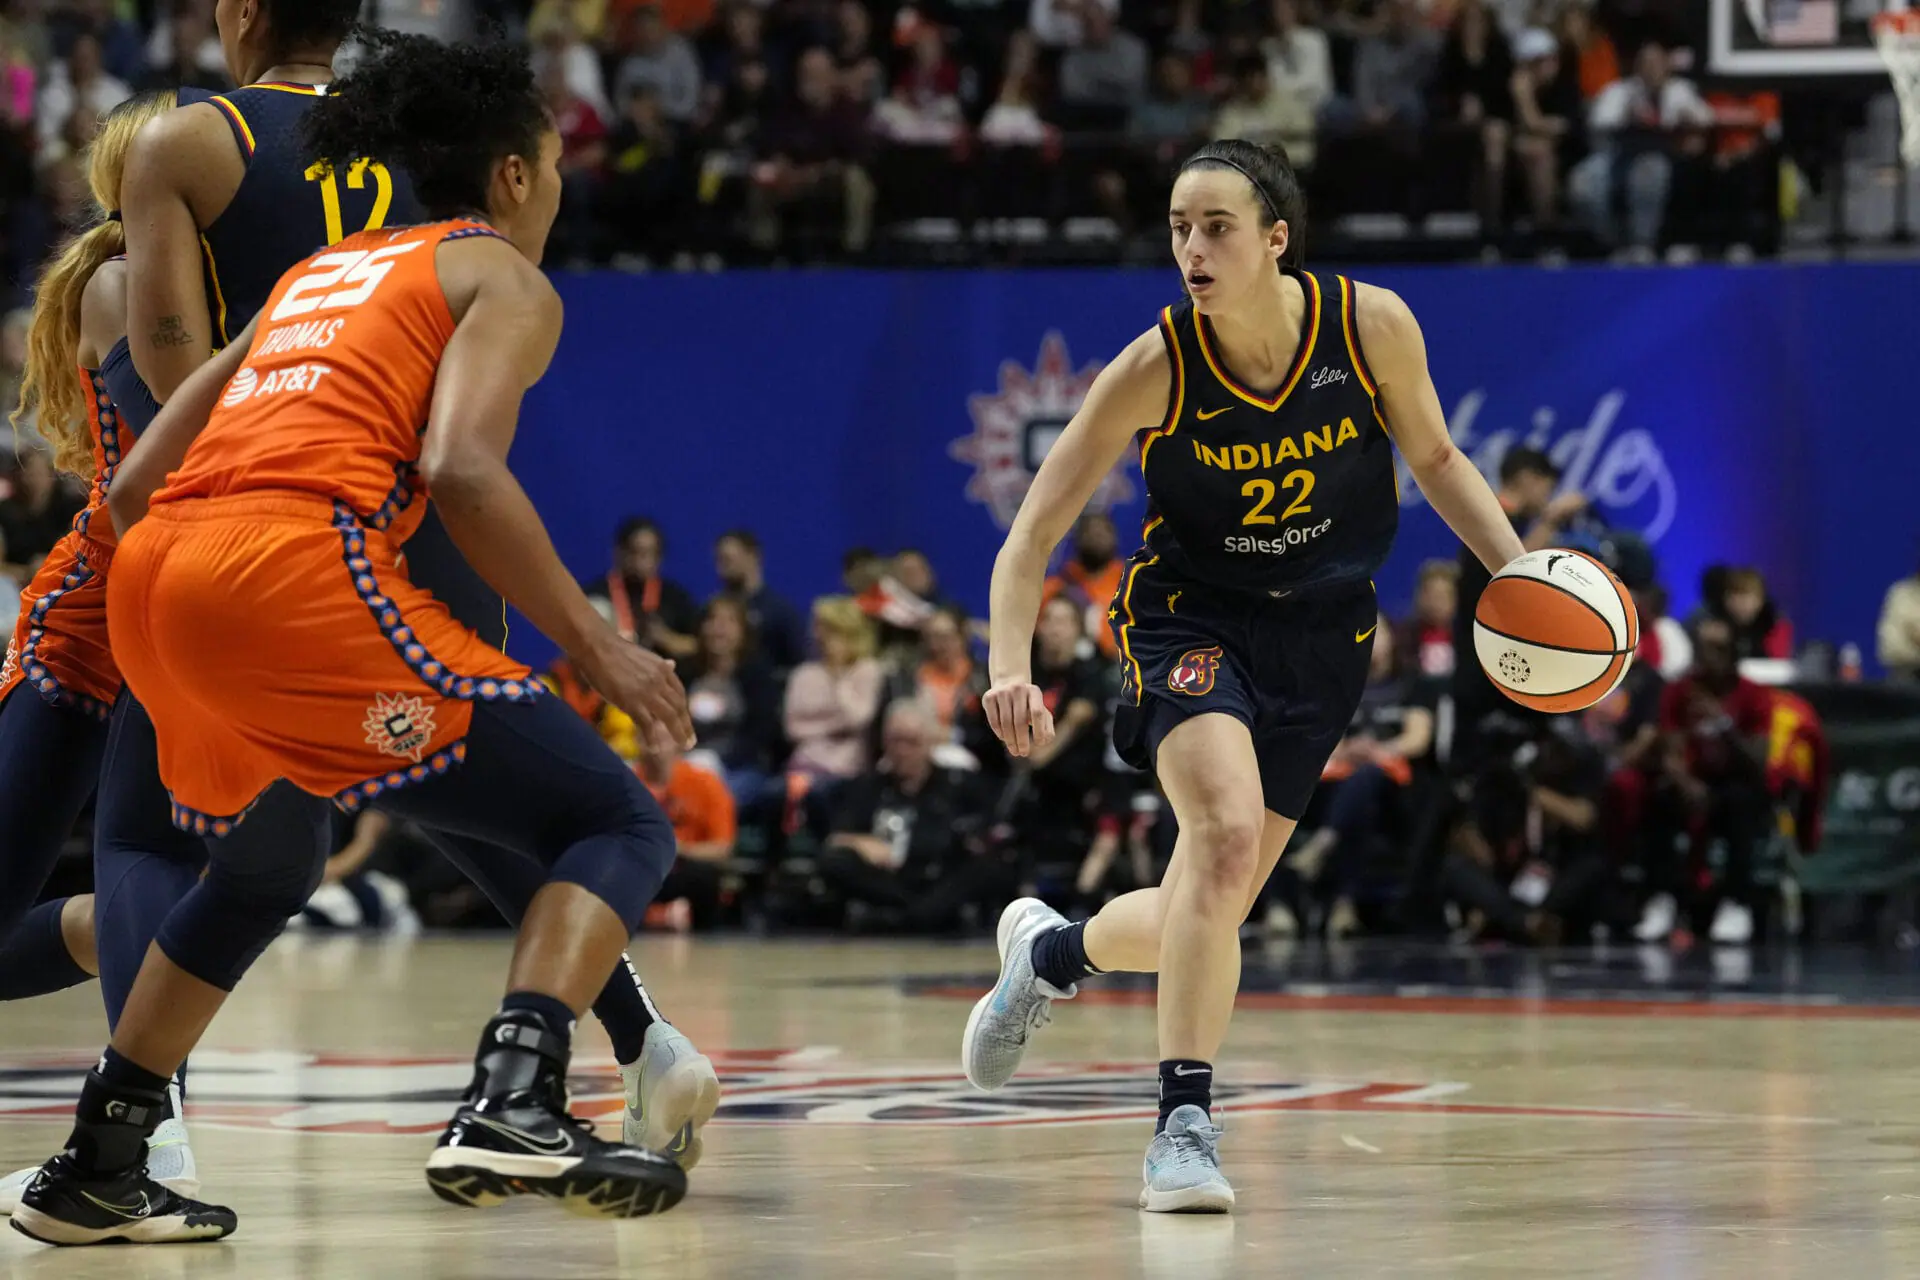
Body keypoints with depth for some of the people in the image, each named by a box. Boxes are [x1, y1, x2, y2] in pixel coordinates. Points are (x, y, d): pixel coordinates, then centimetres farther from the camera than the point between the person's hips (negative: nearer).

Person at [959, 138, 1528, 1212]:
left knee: (1198, 919, 4)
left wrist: (1518, 568, -7)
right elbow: (1034, 535, -14)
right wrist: (1011, 668, -30)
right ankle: (1186, 1125, -23)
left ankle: (1050, 950, 39)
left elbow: (1435, 457, 6)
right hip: (1193, 617, -3)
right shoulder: (1155, 369, -19)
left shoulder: (1372, 326, -14)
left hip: (1321, 637, 3)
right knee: (1228, 832, -30)